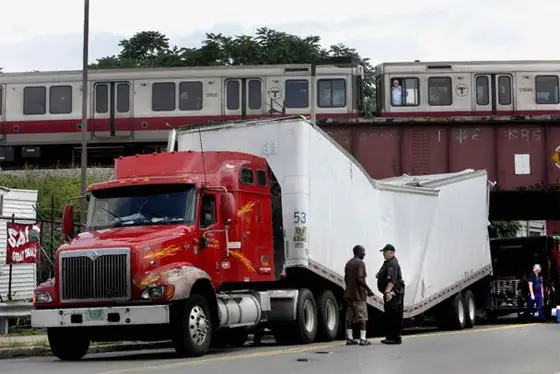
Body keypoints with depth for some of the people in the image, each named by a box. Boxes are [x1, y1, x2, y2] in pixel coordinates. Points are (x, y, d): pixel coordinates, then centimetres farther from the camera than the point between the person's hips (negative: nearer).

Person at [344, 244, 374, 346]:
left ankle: (349, 338, 6)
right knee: (362, 317, -5)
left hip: (349, 294, 8)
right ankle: (363, 339, -9)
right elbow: (360, 279, -20)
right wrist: (368, 289, -14)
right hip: (359, 294, -8)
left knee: (350, 317, 7)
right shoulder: (360, 263, -11)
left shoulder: (348, 263, 16)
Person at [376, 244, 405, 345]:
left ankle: (396, 338, -8)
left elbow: (392, 280, -28)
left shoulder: (393, 264, -16)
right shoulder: (387, 263, 19)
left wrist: (387, 291, -35)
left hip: (393, 294, -11)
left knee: (394, 317, -9)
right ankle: (389, 337, 20)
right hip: (389, 293, 11)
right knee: (389, 316, 14)